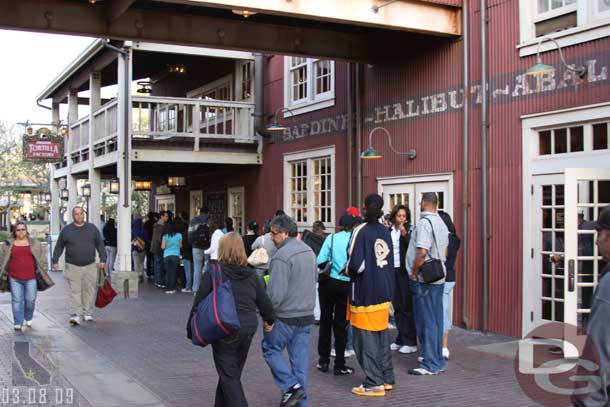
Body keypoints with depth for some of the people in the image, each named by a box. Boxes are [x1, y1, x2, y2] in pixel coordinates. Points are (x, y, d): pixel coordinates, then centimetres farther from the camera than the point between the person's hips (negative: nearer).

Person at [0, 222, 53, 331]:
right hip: (14, 278, 0)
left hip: (30, 278, 0)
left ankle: (28, 319, 28)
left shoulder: (34, 243, 6)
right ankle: (18, 323, 8)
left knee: (30, 300, 4)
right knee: (17, 300, 1)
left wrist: (42, 272, 4)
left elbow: (42, 258, 9)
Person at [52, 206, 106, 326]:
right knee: (75, 291, -6)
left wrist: (102, 259, 1)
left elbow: (100, 244, 9)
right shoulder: (66, 230, 4)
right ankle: (75, 315, -9)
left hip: (90, 266, 2)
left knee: (90, 291, 5)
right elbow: (59, 247, 8)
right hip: (73, 267, -2)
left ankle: (87, 313, 17)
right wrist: (55, 261, 2)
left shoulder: (92, 228, 7)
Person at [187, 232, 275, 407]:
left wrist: (191, 330, 3)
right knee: (233, 372, 20)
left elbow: (199, 303, -7)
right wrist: (269, 320, 28)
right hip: (248, 329, 5)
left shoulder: (212, 273, -9)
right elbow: (265, 303, 8)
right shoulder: (252, 275, 3)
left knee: (229, 376, 2)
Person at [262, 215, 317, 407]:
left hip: (285, 317, -8)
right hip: (307, 314, 8)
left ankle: (291, 386, 3)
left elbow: (276, 292, -22)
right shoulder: (309, 251, 8)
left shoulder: (282, 256, -20)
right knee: (300, 357, 11)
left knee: (271, 349, 12)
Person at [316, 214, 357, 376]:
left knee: (325, 320, 13)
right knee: (340, 324, 6)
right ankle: (339, 365, 10)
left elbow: (320, 261, -9)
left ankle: (323, 361, 19)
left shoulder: (331, 238, -2)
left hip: (328, 283, 1)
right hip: (346, 285, -1)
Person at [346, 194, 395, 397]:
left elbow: (356, 264, -20)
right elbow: (390, 261, 10)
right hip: (385, 290, 7)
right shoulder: (385, 231, 6)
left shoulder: (361, 231, -14)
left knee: (366, 338, 1)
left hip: (366, 292, -7)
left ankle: (374, 384, 4)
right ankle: (387, 379, 23)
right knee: (382, 335, 16)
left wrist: (347, 270, -1)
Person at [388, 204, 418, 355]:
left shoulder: (409, 229, -4)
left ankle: (411, 342, 4)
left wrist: (405, 234, -28)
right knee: (397, 306, 11)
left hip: (404, 271, -5)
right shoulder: (389, 231, 9)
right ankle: (400, 339, 21)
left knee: (407, 307, -2)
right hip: (392, 271, 5)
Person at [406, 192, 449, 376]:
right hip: (439, 278, 9)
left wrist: (414, 274, -15)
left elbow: (421, 252, -23)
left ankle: (430, 364, 2)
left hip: (424, 279, -9)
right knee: (436, 320, 13)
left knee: (426, 322, -3)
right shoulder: (441, 223, 13)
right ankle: (438, 361, 20)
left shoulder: (424, 222, -16)